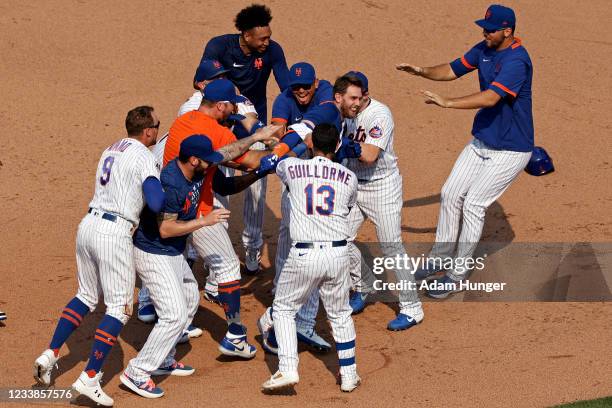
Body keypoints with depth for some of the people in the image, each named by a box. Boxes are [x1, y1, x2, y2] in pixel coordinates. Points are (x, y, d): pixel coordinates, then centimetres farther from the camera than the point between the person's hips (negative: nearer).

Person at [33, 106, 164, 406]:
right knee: (119, 307, 0)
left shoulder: (111, 150, 16)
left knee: (87, 296, 24)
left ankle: (50, 354, 16)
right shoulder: (144, 156, -9)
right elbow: (156, 204, -20)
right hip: (114, 234, -8)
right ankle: (89, 378, -8)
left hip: (88, 225, 8)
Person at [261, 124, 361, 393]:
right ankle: (349, 375, 21)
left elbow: (278, 166, 26)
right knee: (340, 315, 19)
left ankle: (288, 369, 0)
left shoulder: (292, 167, 1)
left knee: (283, 309, 14)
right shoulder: (349, 177, 4)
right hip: (338, 253, 2)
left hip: (303, 255, -2)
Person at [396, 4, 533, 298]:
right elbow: (452, 70, 7)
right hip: (481, 142, 9)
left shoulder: (516, 61, -27)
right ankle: (440, 258, 26)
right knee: (451, 194, 10)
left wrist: (448, 103, -43)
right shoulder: (485, 49, 1)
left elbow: (491, 97, -38)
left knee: (473, 204, -10)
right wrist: (422, 72, -12)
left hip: (511, 150, -9)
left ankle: (457, 276, 0)